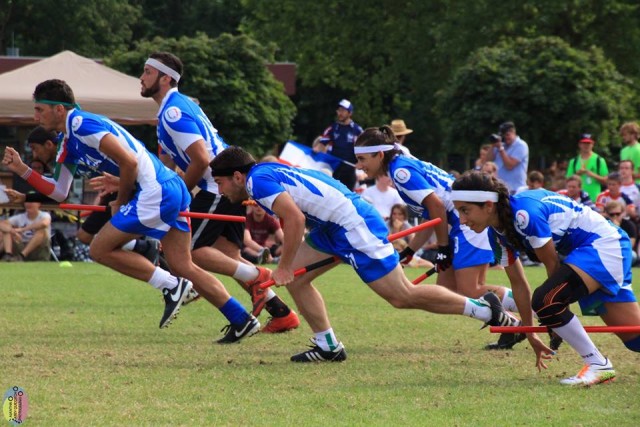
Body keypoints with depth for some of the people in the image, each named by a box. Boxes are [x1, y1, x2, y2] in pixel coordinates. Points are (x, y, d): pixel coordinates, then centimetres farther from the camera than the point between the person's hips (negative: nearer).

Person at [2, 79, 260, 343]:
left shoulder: (82, 124, -11)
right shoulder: (67, 143, 20)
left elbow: (129, 161, -18)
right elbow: (59, 193, 23)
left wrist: (121, 201, -5)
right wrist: (21, 170, 15)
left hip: (155, 192, -10)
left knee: (100, 250, -3)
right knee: (182, 266, 10)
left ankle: (171, 287, -4)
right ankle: (242, 321, 8)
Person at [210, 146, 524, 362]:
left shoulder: (258, 181, -15)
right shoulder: (268, 171, 15)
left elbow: (295, 219, -27)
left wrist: (284, 267, -19)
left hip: (353, 224, -10)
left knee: (403, 296, -6)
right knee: (295, 278, 8)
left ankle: (484, 308, 0)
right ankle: (329, 347, 11)